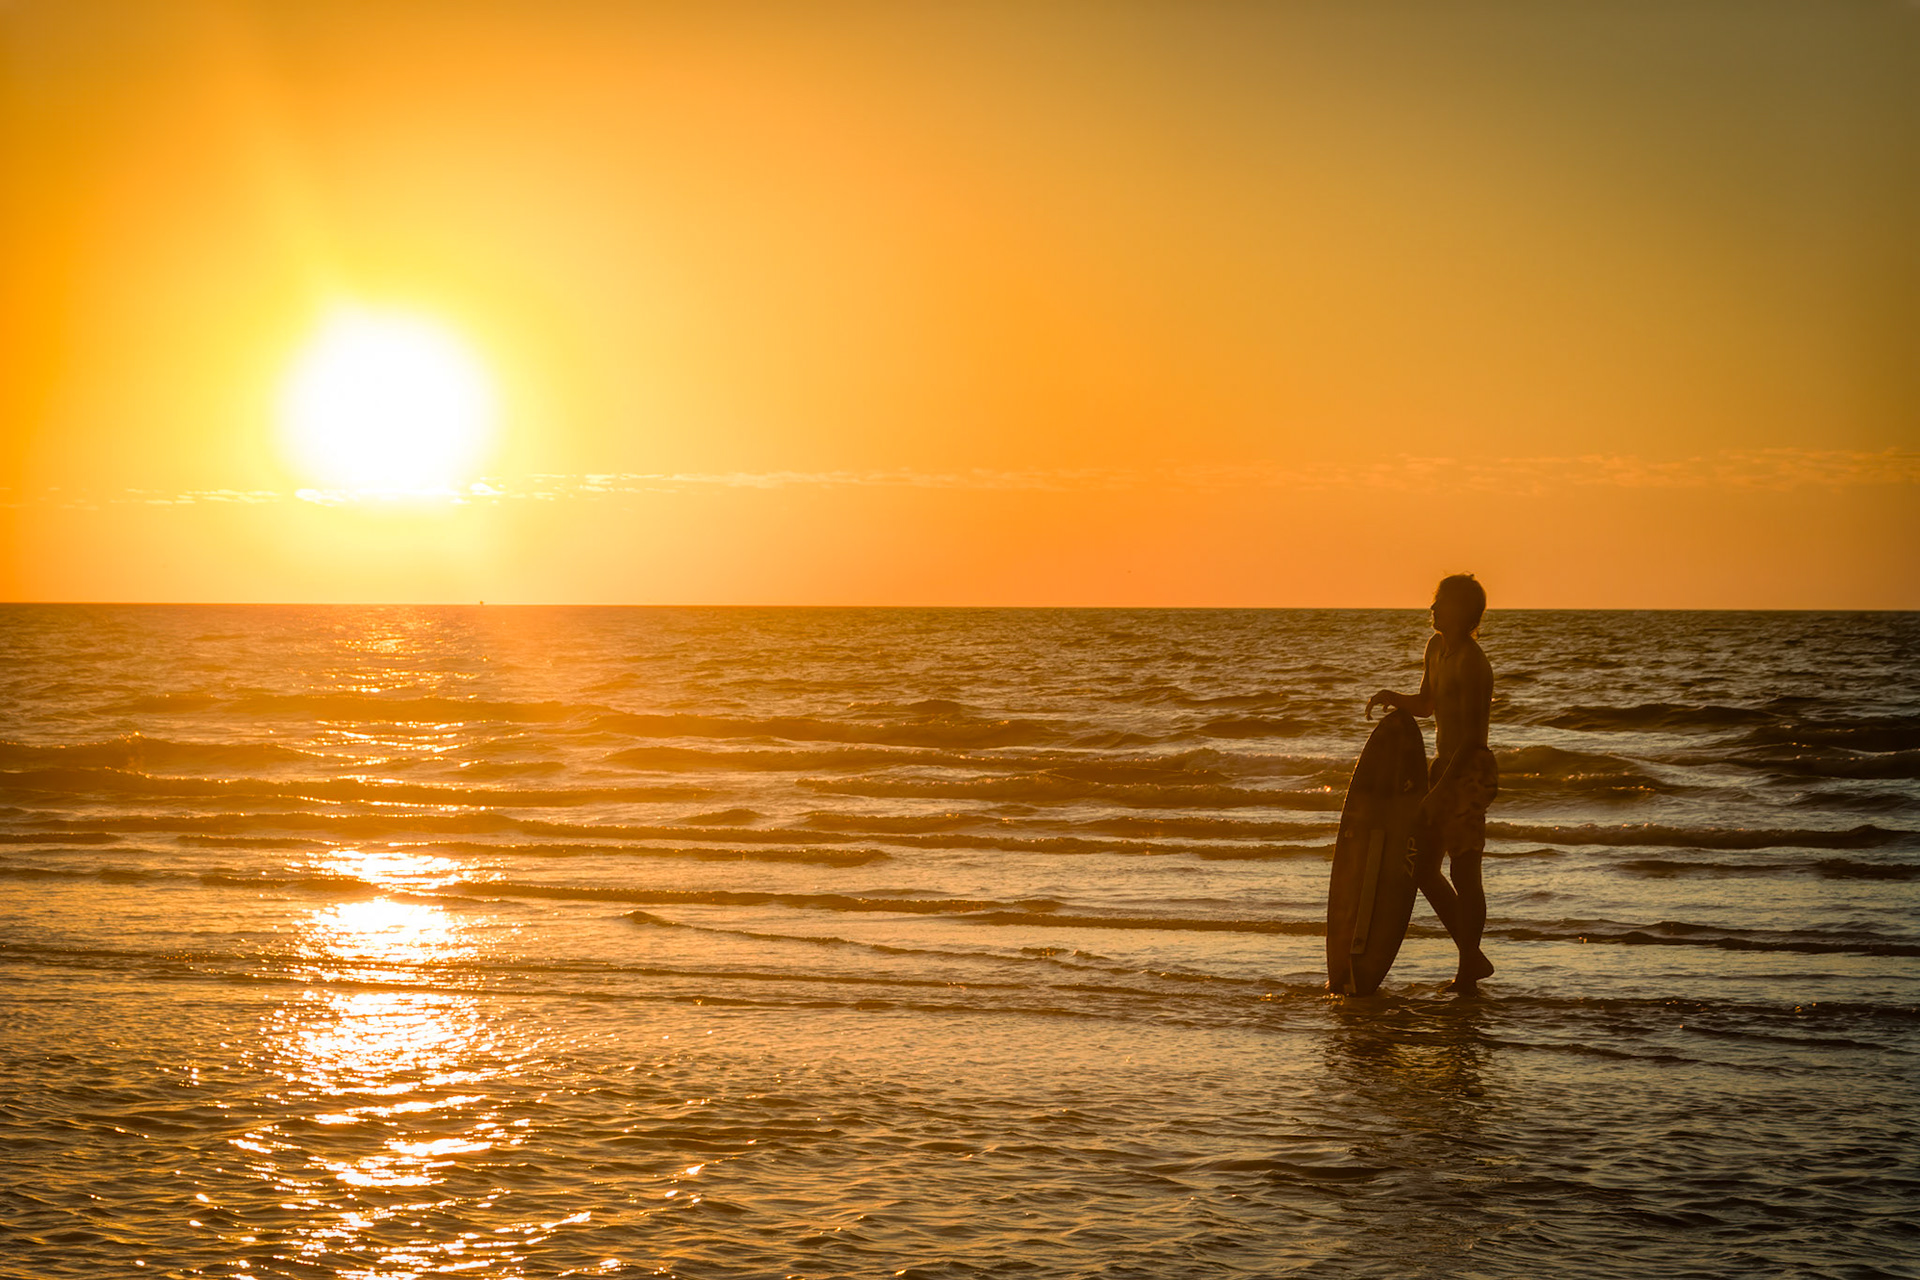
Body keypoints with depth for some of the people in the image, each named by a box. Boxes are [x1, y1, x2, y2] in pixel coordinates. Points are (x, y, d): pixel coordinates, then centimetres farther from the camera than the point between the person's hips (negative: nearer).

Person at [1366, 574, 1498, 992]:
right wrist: (1391, 698, 7)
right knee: (1423, 868, 13)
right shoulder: (1437, 648, 11)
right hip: (1445, 767, 10)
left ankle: (1468, 972, 1)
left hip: (1470, 771, -10)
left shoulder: (1470, 662, -17)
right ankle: (1473, 957, 22)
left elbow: (1473, 736, -21)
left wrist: (1442, 788, -25)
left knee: (1463, 870, -7)